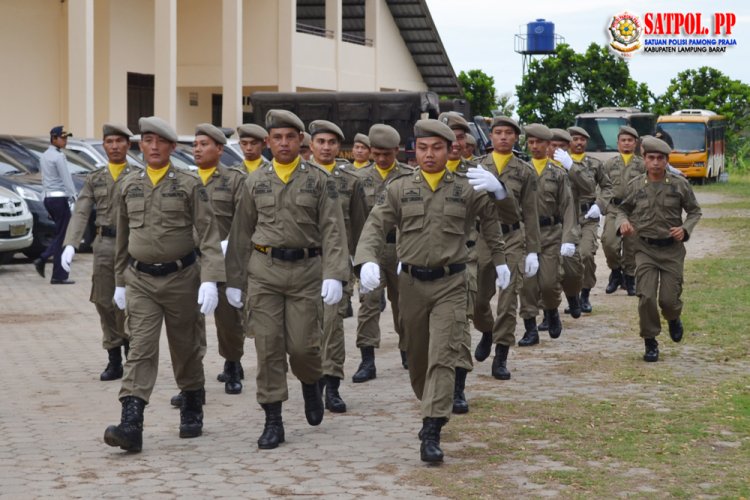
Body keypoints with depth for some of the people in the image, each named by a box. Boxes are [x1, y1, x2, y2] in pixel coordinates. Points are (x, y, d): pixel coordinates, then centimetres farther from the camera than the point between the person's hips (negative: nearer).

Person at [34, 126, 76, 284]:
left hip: (48, 198, 9)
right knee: (62, 237, -3)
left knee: (60, 235, 17)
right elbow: (67, 180, -17)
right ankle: (59, 276, -1)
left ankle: (42, 259, 3)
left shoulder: (44, 156, 14)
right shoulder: (59, 157, -13)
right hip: (59, 198, -9)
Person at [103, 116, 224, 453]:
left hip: (181, 277, -2)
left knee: (186, 349, 11)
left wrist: (210, 280, -19)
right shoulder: (128, 187, 7)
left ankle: (192, 411, 32)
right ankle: (131, 425, -18)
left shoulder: (190, 185, -4)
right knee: (141, 349, -9)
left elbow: (209, 234, -9)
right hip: (140, 280, 2)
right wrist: (119, 281, 18)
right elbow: (122, 237, 16)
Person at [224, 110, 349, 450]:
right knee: (268, 346, -1)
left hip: (306, 269, -2)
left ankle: (311, 383, 31)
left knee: (302, 345, -4)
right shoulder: (255, 182, 9)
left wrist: (334, 275, -16)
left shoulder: (319, 180, 2)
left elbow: (333, 230, -4)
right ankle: (273, 421, 6)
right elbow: (241, 233, 12)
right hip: (264, 270, 2)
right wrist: (234, 279, 10)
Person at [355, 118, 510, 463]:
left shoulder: (466, 189, 2)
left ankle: (432, 432, -14)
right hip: (412, 282, 2)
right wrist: (367, 260, -23)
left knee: (442, 357, -11)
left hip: (450, 284, -2)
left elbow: (491, 220, 16)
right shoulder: (399, 189, 3)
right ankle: (430, 406, 38)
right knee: (417, 354, 14)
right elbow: (375, 226, -5)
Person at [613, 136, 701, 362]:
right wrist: (622, 222, -10)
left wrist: (685, 229, -11)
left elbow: (694, 211, 7)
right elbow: (621, 208, 12)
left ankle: (673, 319, 37)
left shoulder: (680, 184, -3)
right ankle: (650, 342, 6)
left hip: (672, 249, 0)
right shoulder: (634, 186, -1)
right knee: (646, 297, -10)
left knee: (669, 299, -1)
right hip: (645, 249, 0)